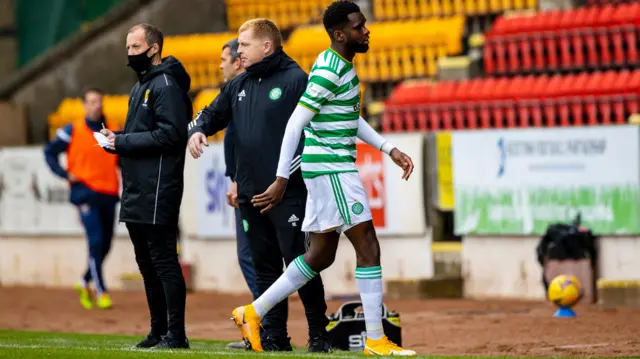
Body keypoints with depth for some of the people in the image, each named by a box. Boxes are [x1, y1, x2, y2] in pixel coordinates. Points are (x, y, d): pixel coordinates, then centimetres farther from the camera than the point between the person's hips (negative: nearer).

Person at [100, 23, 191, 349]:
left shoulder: (166, 85, -11)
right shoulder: (141, 85, 20)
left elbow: (171, 133, -21)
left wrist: (124, 142, -18)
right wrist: (117, 139, 4)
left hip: (158, 192, -10)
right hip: (135, 193, 10)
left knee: (163, 261, -9)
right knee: (147, 264, 13)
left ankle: (175, 334, -7)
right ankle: (159, 331, 20)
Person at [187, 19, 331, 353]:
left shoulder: (295, 80, -7)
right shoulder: (239, 85, 15)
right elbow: (212, 113, 24)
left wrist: (285, 177, -18)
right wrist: (198, 130, 0)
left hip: (288, 194, -7)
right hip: (251, 194, 7)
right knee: (264, 268, 9)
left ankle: (319, 334, 1)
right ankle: (274, 337, 14)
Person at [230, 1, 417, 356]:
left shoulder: (344, 66, 13)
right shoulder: (328, 71, -17)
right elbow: (295, 123, -19)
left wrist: (389, 149, 17)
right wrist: (282, 180, -19)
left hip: (328, 170, 10)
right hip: (330, 168, -10)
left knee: (321, 255, 14)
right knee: (368, 247, -8)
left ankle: (254, 312, 18)